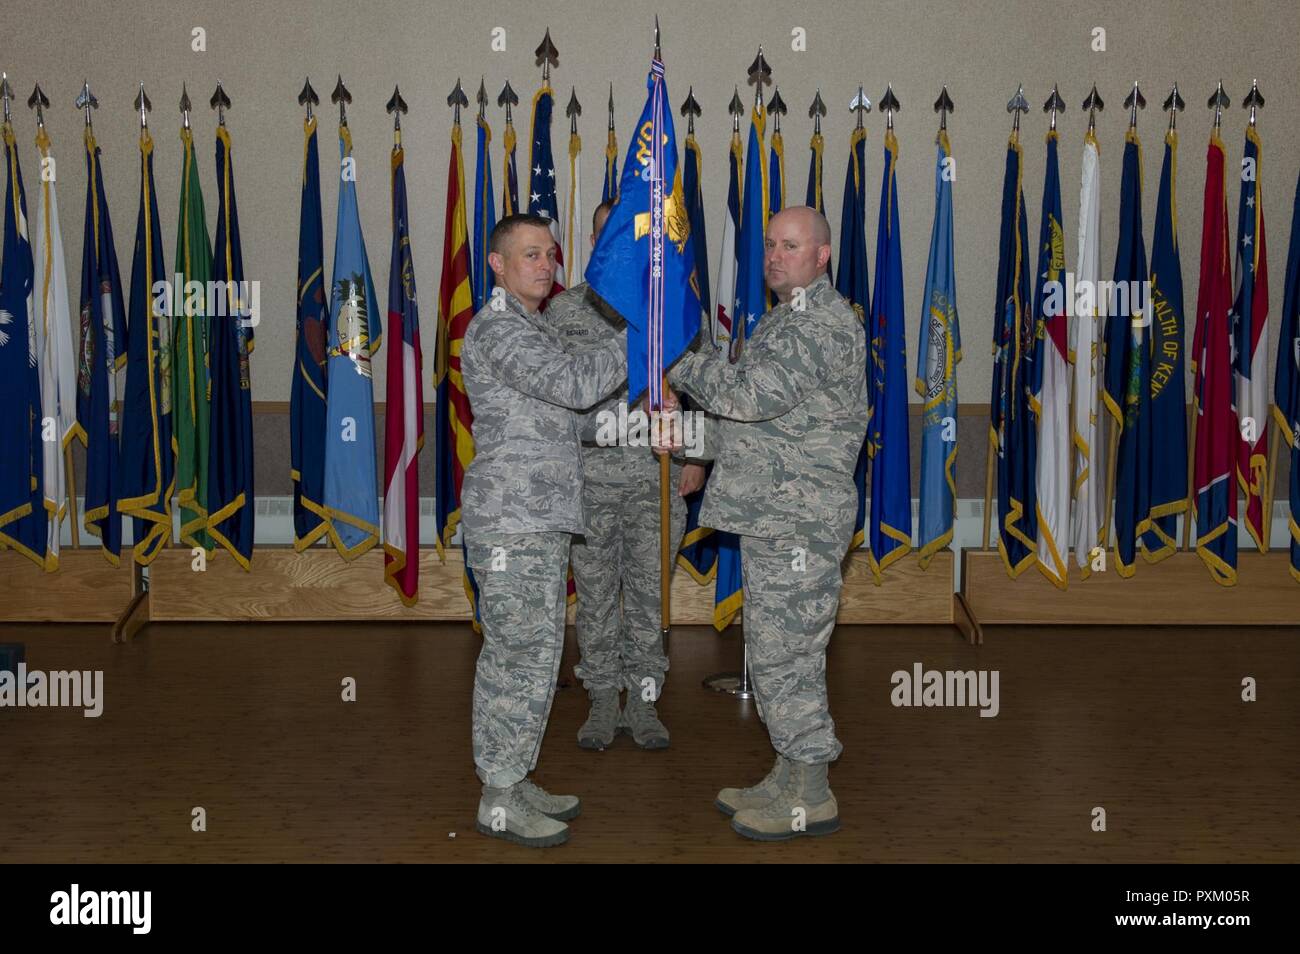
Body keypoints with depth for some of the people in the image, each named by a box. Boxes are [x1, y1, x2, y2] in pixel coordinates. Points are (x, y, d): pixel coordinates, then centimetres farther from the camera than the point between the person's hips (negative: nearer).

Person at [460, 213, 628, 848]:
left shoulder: (534, 330, 20)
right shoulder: (496, 329, -13)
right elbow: (575, 384, -24)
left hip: (537, 521, 10)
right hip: (512, 524, -10)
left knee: (512, 658, 13)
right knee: (525, 660, -7)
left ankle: (511, 783, 21)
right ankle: (500, 801, 3)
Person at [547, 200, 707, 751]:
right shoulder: (563, 310, 3)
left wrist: (696, 456, 4)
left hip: (655, 477, 0)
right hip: (589, 476, 0)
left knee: (649, 592, 5)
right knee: (595, 595, 6)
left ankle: (643, 702, 17)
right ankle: (602, 703, 19)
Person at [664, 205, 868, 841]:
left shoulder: (824, 323, -15)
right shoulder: (786, 319, 19)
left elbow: (754, 394, -25)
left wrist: (677, 360, -15)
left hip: (798, 520, -10)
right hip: (772, 518, 10)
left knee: (786, 652, -6)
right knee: (778, 651, 14)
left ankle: (811, 798, 4)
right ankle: (790, 780, 24)